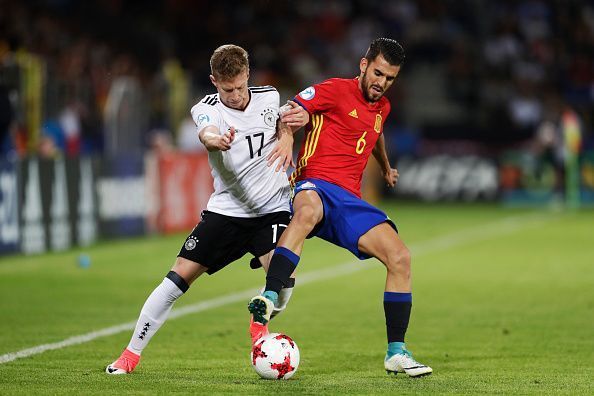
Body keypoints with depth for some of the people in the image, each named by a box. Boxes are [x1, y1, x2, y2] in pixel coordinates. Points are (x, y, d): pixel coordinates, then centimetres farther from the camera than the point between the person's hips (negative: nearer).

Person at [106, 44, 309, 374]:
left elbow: (284, 122, 16)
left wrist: (286, 139, -9)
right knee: (181, 274, -9)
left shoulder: (269, 97, -3)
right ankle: (133, 352, 2)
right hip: (226, 209, -1)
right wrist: (217, 140, -60)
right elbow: (207, 132, -34)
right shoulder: (207, 108, -11)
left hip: (272, 208, 1)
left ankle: (260, 325, 15)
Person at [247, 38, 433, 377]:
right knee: (307, 210, -44)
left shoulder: (382, 107, 20)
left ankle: (396, 353, 1)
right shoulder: (335, 91, -1)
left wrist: (386, 168, 60)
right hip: (315, 185, -7)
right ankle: (269, 299, -53)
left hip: (350, 200, 7)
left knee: (401, 258, -8)